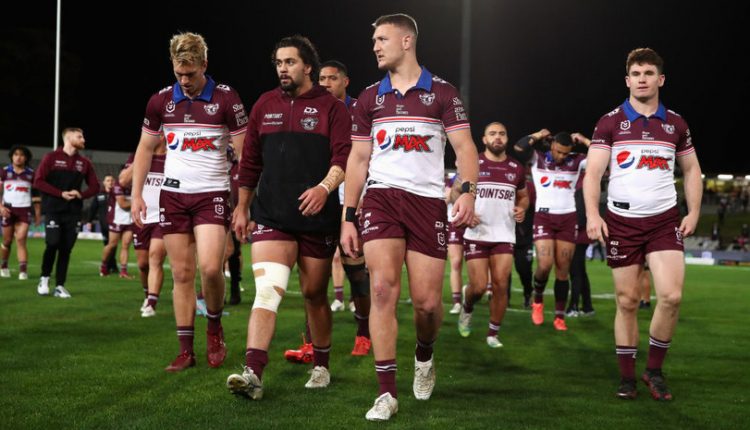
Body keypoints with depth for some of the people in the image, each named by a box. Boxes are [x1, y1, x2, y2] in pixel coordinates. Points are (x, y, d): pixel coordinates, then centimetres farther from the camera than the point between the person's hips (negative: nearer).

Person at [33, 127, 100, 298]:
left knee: (66, 248, 1)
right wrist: (61, 193, -13)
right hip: (53, 210, -3)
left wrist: (80, 195, -7)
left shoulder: (84, 162, 10)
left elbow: (94, 186, 13)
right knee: (52, 243, -14)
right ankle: (44, 278, 8)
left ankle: (60, 286, 8)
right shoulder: (51, 158, 0)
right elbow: (38, 181, -6)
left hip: (73, 212, 3)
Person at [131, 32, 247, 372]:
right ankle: (186, 350, 10)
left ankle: (214, 326, 10)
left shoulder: (226, 99, -6)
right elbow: (145, 149, 14)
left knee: (210, 267, -18)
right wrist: (136, 194, 6)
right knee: (182, 274, 3)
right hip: (173, 194, 3)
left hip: (212, 194, -3)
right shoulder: (161, 100, 3)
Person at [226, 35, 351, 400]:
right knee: (267, 290, -14)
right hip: (272, 215, 2)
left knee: (315, 294, 10)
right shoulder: (264, 106, 11)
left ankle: (321, 367, 27)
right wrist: (242, 207, 14)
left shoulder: (331, 107, 1)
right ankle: (252, 374, -22)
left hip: (317, 217, -2)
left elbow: (343, 157, -9)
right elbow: (250, 161, 16)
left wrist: (325, 186, -26)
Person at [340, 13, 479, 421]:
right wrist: (348, 217, 8)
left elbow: (464, 147, -2)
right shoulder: (369, 98, 11)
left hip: (427, 201, -1)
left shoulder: (442, 93, 3)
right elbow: (358, 159, 13)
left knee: (427, 302, -3)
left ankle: (424, 357, 31)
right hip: (381, 198, 1)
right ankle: (387, 392, -11)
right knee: (382, 288, -15)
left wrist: (468, 191, -20)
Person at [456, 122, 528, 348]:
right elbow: (456, 190, 6)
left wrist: (522, 208, -1)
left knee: (500, 285, -5)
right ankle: (467, 308, 29)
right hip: (476, 234, -3)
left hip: (504, 236, 3)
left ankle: (493, 333, 8)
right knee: (479, 287, -6)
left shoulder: (517, 169, 8)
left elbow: (523, 195, 21)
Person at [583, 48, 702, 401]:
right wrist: (592, 214, -17)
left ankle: (655, 370, 6)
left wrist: (693, 212, 5)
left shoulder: (675, 123, 8)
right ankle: (627, 376, 12)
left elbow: (691, 169, 17)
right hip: (622, 222, -1)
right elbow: (593, 172, -4)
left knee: (671, 296, -12)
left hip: (665, 221, 1)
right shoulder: (610, 122, 0)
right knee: (627, 300, 1)